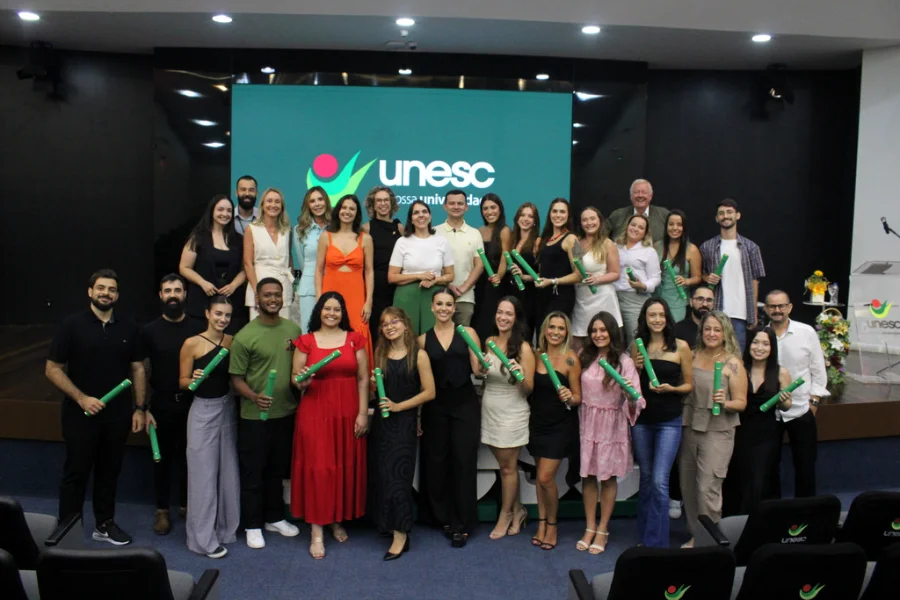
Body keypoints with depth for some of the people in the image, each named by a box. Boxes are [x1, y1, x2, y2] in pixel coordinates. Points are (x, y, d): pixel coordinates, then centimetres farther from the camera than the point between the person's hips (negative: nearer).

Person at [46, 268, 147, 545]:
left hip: (117, 414, 3)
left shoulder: (128, 327, 3)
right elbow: (53, 369, -6)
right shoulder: (71, 325, -6)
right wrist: (81, 398, -16)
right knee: (76, 473, 5)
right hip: (80, 414, -3)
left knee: (110, 471, 14)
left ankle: (105, 524, 28)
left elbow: (138, 369, 7)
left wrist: (139, 408, 2)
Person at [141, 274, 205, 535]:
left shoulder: (198, 327, 1)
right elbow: (142, 370, 1)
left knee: (188, 454, 9)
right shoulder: (150, 330, 1)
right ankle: (162, 510, 20)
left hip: (192, 402, 0)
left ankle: (186, 505, 24)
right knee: (163, 456, 8)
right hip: (162, 403, 0)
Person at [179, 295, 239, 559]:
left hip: (228, 408, 4)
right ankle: (204, 538, 9)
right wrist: (193, 379, -25)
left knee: (228, 471, 11)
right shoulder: (192, 344, -9)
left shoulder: (233, 341, 2)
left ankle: (227, 527, 26)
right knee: (204, 473, 0)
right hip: (203, 411, -4)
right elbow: (182, 382, -5)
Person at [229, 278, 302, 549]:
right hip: (254, 416, -4)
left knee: (278, 469, 18)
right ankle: (253, 525, 23)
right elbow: (236, 377, -10)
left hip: (286, 413, 5)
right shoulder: (245, 336, -12)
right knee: (253, 472, 8)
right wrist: (254, 397, -26)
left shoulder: (293, 329, 3)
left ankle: (275, 518, 34)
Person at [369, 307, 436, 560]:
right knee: (381, 474, 8)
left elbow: (429, 392, -9)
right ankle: (386, 523, 23)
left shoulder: (418, 355, -8)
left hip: (405, 421, -5)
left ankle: (401, 535, 2)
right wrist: (373, 383, -1)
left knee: (398, 475, -5)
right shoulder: (380, 353, 7)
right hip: (381, 420, 5)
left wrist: (398, 406, -13)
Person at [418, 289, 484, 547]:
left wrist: (484, 364, -24)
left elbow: (477, 369, -2)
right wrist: (417, 415, 1)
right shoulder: (423, 340, 6)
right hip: (435, 406, 2)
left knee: (463, 461, 0)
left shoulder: (467, 332, 2)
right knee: (436, 462, 6)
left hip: (465, 404, -1)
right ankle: (443, 517, 23)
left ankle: (462, 524, 9)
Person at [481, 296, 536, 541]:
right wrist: (481, 369, -6)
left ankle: (505, 515, 24)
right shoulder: (489, 342, 2)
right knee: (506, 465, 14)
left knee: (508, 467, 7)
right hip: (489, 411, 5)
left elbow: (528, 390, -10)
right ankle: (517, 510, 30)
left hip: (512, 414, -5)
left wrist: (521, 376, -30)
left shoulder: (523, 348, -12)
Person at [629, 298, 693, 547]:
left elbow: (689, 385, 3)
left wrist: (670, 388, -16)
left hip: (669, 422, -3)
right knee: (646, 478, 14)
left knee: (659, 482, -9)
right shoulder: (637, 346, 3)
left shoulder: (680, 346, -5)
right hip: (641, 420, 3)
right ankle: (644, 537, 27)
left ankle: (656, 544, 1)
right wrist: (636, 369, -8)